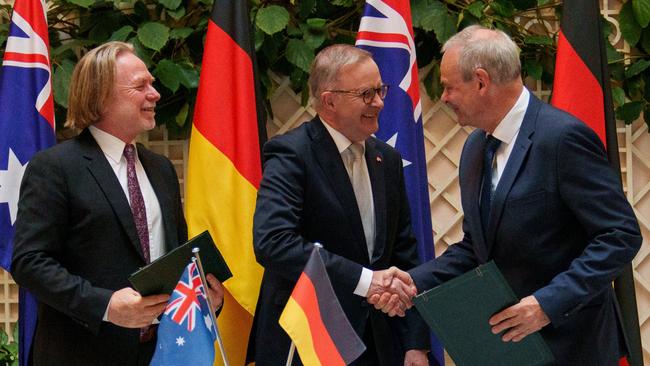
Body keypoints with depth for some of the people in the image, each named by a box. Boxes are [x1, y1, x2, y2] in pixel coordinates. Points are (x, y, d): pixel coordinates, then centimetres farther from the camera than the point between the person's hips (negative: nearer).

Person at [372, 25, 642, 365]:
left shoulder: (563, 136, -17)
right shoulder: (475, 146, 8)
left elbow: (622, 235, -18)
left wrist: (549, 302, -24)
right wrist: (413, 282, -2)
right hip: (503, 337, 7)